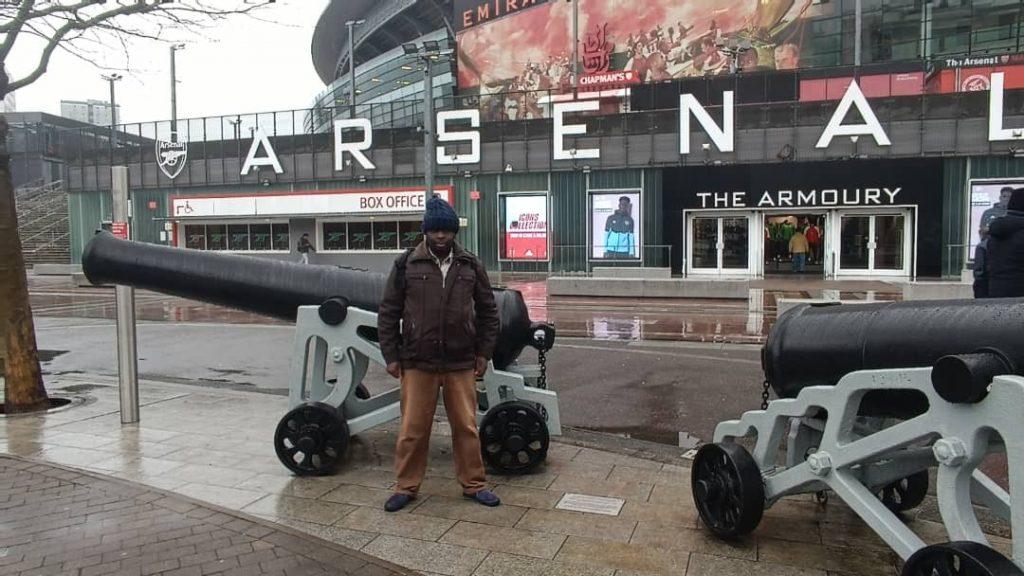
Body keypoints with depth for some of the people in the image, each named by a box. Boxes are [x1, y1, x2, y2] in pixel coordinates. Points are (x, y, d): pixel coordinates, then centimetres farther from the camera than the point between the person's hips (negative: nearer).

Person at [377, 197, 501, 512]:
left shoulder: (471, 266, 3)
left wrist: (484, 353, 5)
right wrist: (391, 355, -1)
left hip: (461, 362, 1)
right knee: (413, 428, 7)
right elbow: (388, 312, 2)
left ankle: (474, 484, 24)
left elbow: (488, 312, 9)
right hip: (417, 362, -1)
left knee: (466, 427, 9)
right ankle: (406, 486, 23)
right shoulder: (406, 264, -1)